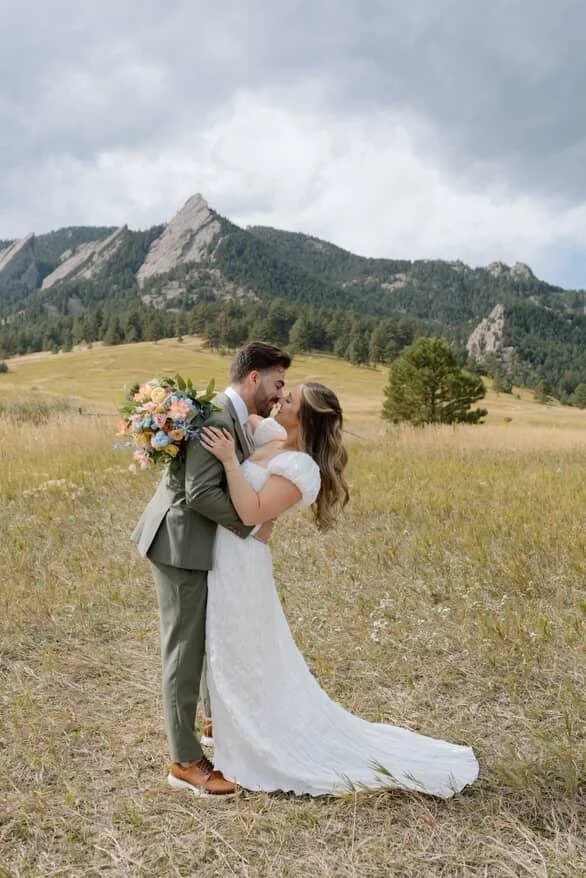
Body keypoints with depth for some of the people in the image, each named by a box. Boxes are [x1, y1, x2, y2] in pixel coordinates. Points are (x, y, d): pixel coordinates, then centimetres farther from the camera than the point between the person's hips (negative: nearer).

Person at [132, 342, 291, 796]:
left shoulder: (235, 418, 8)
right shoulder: (217, 418, -23)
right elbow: (200, 493, -27)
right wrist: (252, 527, -17)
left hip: (198, 541, 10)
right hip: (182, 543, -10)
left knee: (213, 638, 21)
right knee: (185, 648, 0)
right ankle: (186, 759, 13)